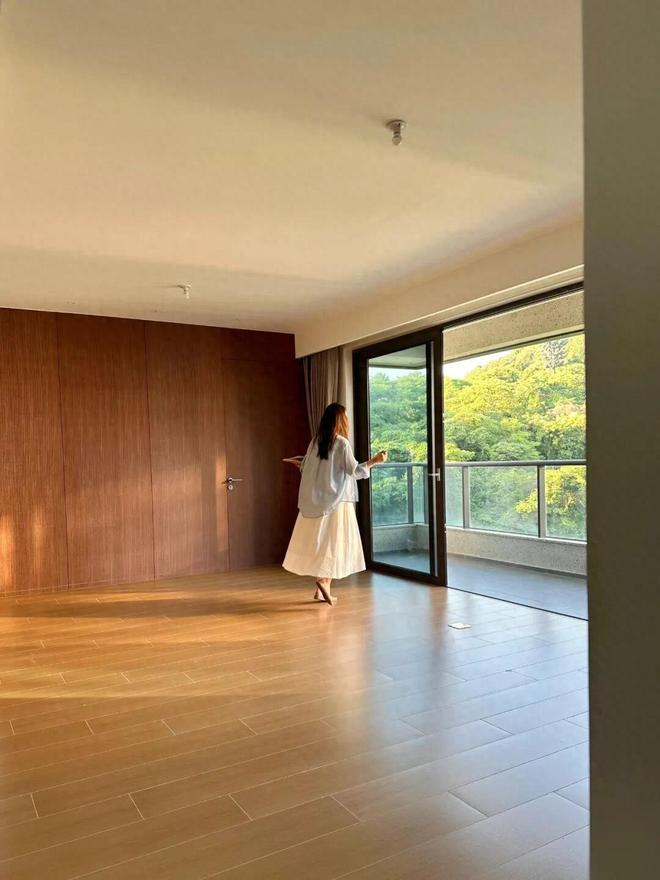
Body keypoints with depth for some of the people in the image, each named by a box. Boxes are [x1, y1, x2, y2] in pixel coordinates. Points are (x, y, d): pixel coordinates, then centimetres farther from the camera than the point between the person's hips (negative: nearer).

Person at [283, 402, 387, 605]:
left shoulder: (316, 441, 6)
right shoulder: (342, 443, -11)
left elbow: (305, 467, 16)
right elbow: (354, 471, -11)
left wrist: (299, 463, 38)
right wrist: (374, 461, -2)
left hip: (315, 500, 6)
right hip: (335, 500, -6)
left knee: (318, 541, 10)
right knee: (334, 541, 2)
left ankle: (321, 589, 14)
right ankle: (324, 580, -9)